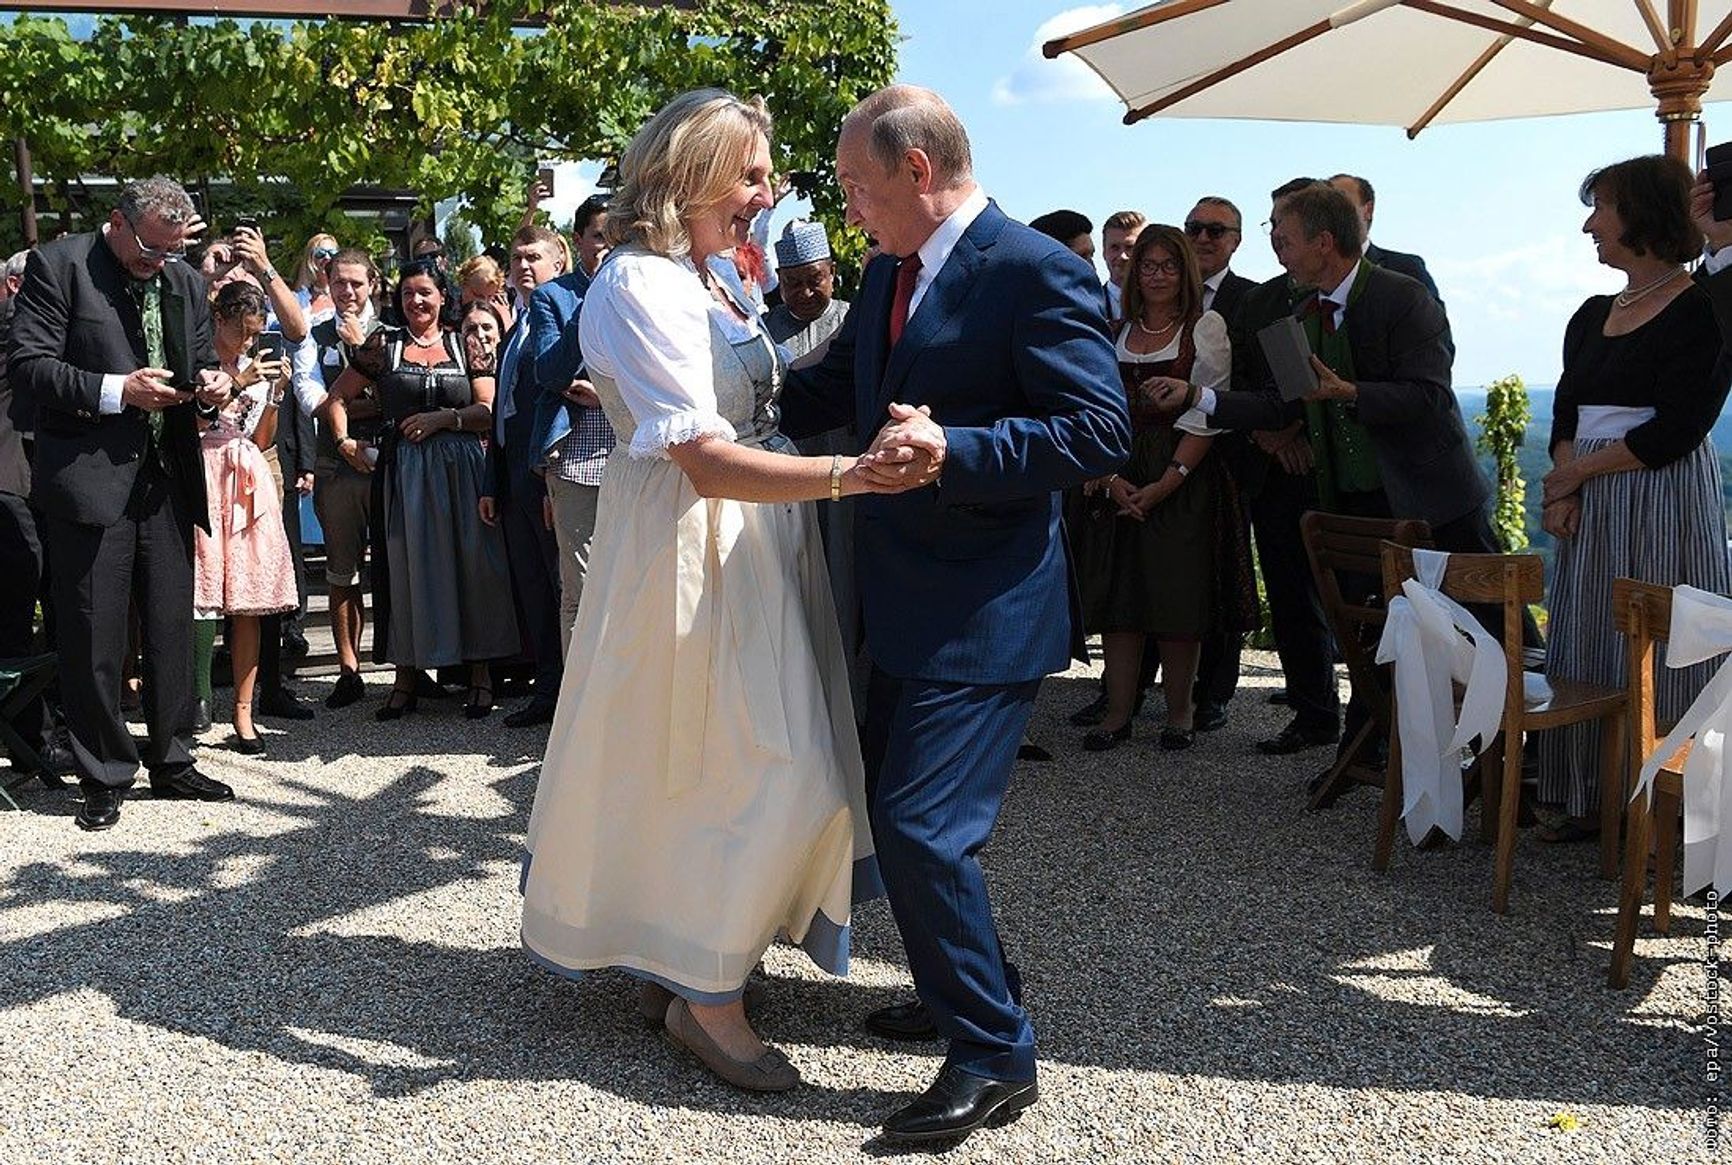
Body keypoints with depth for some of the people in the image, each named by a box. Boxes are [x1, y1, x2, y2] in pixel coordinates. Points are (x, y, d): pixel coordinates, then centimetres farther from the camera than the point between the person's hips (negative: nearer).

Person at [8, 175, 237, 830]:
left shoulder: (184, 282, 12)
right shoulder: (58, 265, -5)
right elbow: (28, 365, -11)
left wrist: (209, 382, -1)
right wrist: (117, 391, -20)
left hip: (166, 480, 5)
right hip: (89, 478, -5)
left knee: (172, 630, 11)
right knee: (93, 639, 1)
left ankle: (171, 762, 25)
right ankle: (104, 776, 14)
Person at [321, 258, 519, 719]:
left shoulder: (464, 345, 7)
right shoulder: (383, 345, 7)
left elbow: (490, 411, 1)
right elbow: (337, 398, 13)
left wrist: (444, 417, -10)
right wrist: (343, 440, 0)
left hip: (459, 469, 0)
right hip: (401, 470, 0)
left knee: (469, 565, 0)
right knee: (404, 566, 3)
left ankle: (480, 673, 8)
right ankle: (405, 680, 10)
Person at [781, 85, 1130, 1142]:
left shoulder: (1036, 272, -16)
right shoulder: (892, 272, 11)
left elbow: (1100, 433, -20)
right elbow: (831, 389, 21)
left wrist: (954, 450, -28)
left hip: (988, 609, -9)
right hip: (908, 600, 10)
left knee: (922, 825, -11)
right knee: (897, 809, 19)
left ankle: (996, 1055, 7)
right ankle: (971, 986, 39)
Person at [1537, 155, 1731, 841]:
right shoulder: (1593, 315, 15)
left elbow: (1675, 431, -15)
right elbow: (1566, 413, 10)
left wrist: (1578, 471, -8)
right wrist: (1564, 491, -7)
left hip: (1664, 502, -7)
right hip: (1589, 510, 7)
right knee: (1584, 649, 7)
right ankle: (1590, 802, 16)